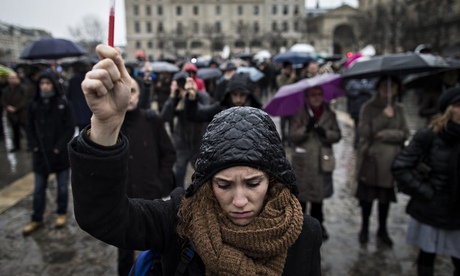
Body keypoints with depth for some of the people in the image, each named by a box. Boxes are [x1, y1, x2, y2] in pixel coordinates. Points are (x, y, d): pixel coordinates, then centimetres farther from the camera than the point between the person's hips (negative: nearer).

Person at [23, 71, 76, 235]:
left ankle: (62, 213, 30)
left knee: (62, 187, 12)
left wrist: (59, 147, -14)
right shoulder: (34, 105, 2)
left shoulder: (64, 104, -8)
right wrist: (34, 146, -5)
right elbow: (29, 128, 8)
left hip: (60, 153, -2)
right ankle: (37, 219, 24)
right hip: (41, 153, 3)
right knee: (39, 189, 11)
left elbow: (70, 128, -8)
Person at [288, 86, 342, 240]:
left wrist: (325, 133, -15)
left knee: (319, 194, 14)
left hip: (322, 162, 3)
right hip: (303, 162, -3)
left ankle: (317, 224, 30)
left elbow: (337, 135, 4)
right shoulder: (299, 114, -1)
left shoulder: (330, 114, 7)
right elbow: (292, 136, -8)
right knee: (301, 195, 2)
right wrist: (306, 129, -25)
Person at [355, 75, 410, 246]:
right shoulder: (368, 107, -5)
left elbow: (404, 134, -1)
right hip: (370, 158, -2)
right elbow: (364, 132, -14)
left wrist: (384, 134, -14)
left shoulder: (399, 109, 3)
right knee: (367, 195, 7)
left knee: (386, 196, 12)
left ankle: (382, 229, 32)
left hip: (390, 161, 3)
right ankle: (364, 228, 28)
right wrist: (384, 117, -21)